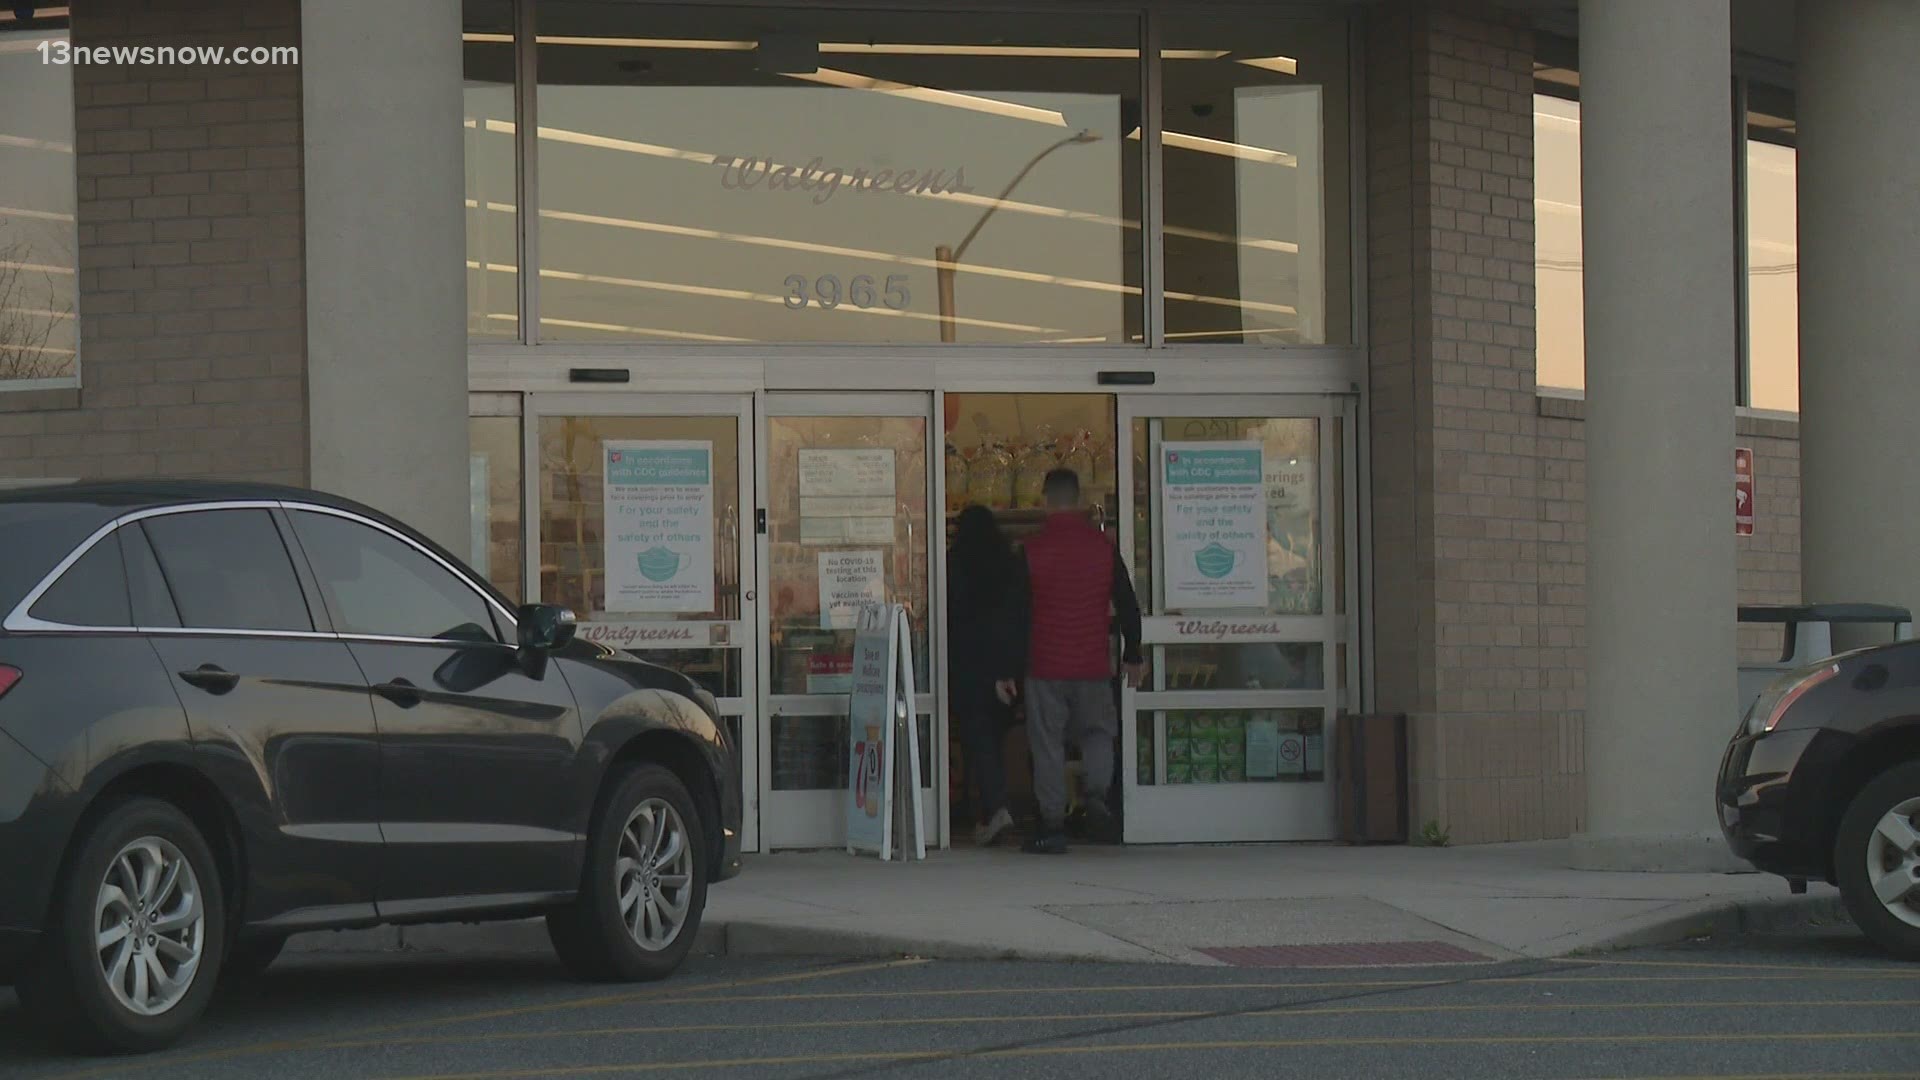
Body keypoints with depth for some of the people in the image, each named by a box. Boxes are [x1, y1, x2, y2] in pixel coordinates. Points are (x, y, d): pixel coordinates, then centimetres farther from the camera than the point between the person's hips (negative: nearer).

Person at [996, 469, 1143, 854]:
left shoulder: (1032, 551, -6)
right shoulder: (1103, 547, 1)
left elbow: (1017, 615, -4)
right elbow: (1127, 606, 7)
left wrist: (1007, 672, 1)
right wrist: (1131, 656, 20)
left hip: (1045, 665, -2)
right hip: (1093, 665, 2)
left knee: (1048, 744, 4)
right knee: (1098, 731, 17)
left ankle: (1052, 826, 3)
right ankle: (1097, 796, -8)